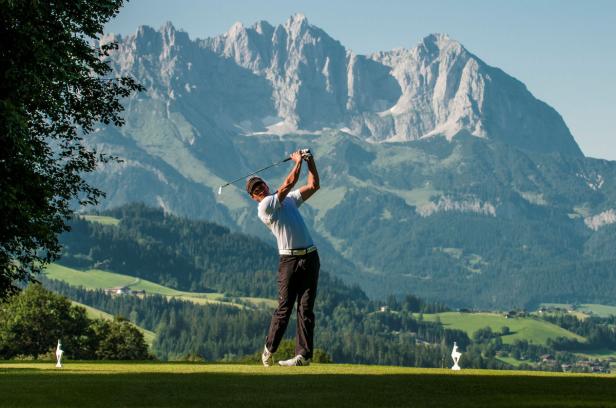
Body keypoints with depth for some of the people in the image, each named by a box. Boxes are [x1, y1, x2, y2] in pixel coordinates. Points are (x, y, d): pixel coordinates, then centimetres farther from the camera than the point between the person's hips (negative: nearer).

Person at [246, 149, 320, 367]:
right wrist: (298, 161, -5)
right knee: (284, 307, -4)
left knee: (306, 308, -1)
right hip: (289, 260, -5)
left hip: (310, 257, 5)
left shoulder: (289, 199, 19)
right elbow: (287, 185, -11)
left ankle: (303, 355, -3)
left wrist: (311, 162, 5)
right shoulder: (264, 207, -4)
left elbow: (313, 186, 18)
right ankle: (269, 349, 13)